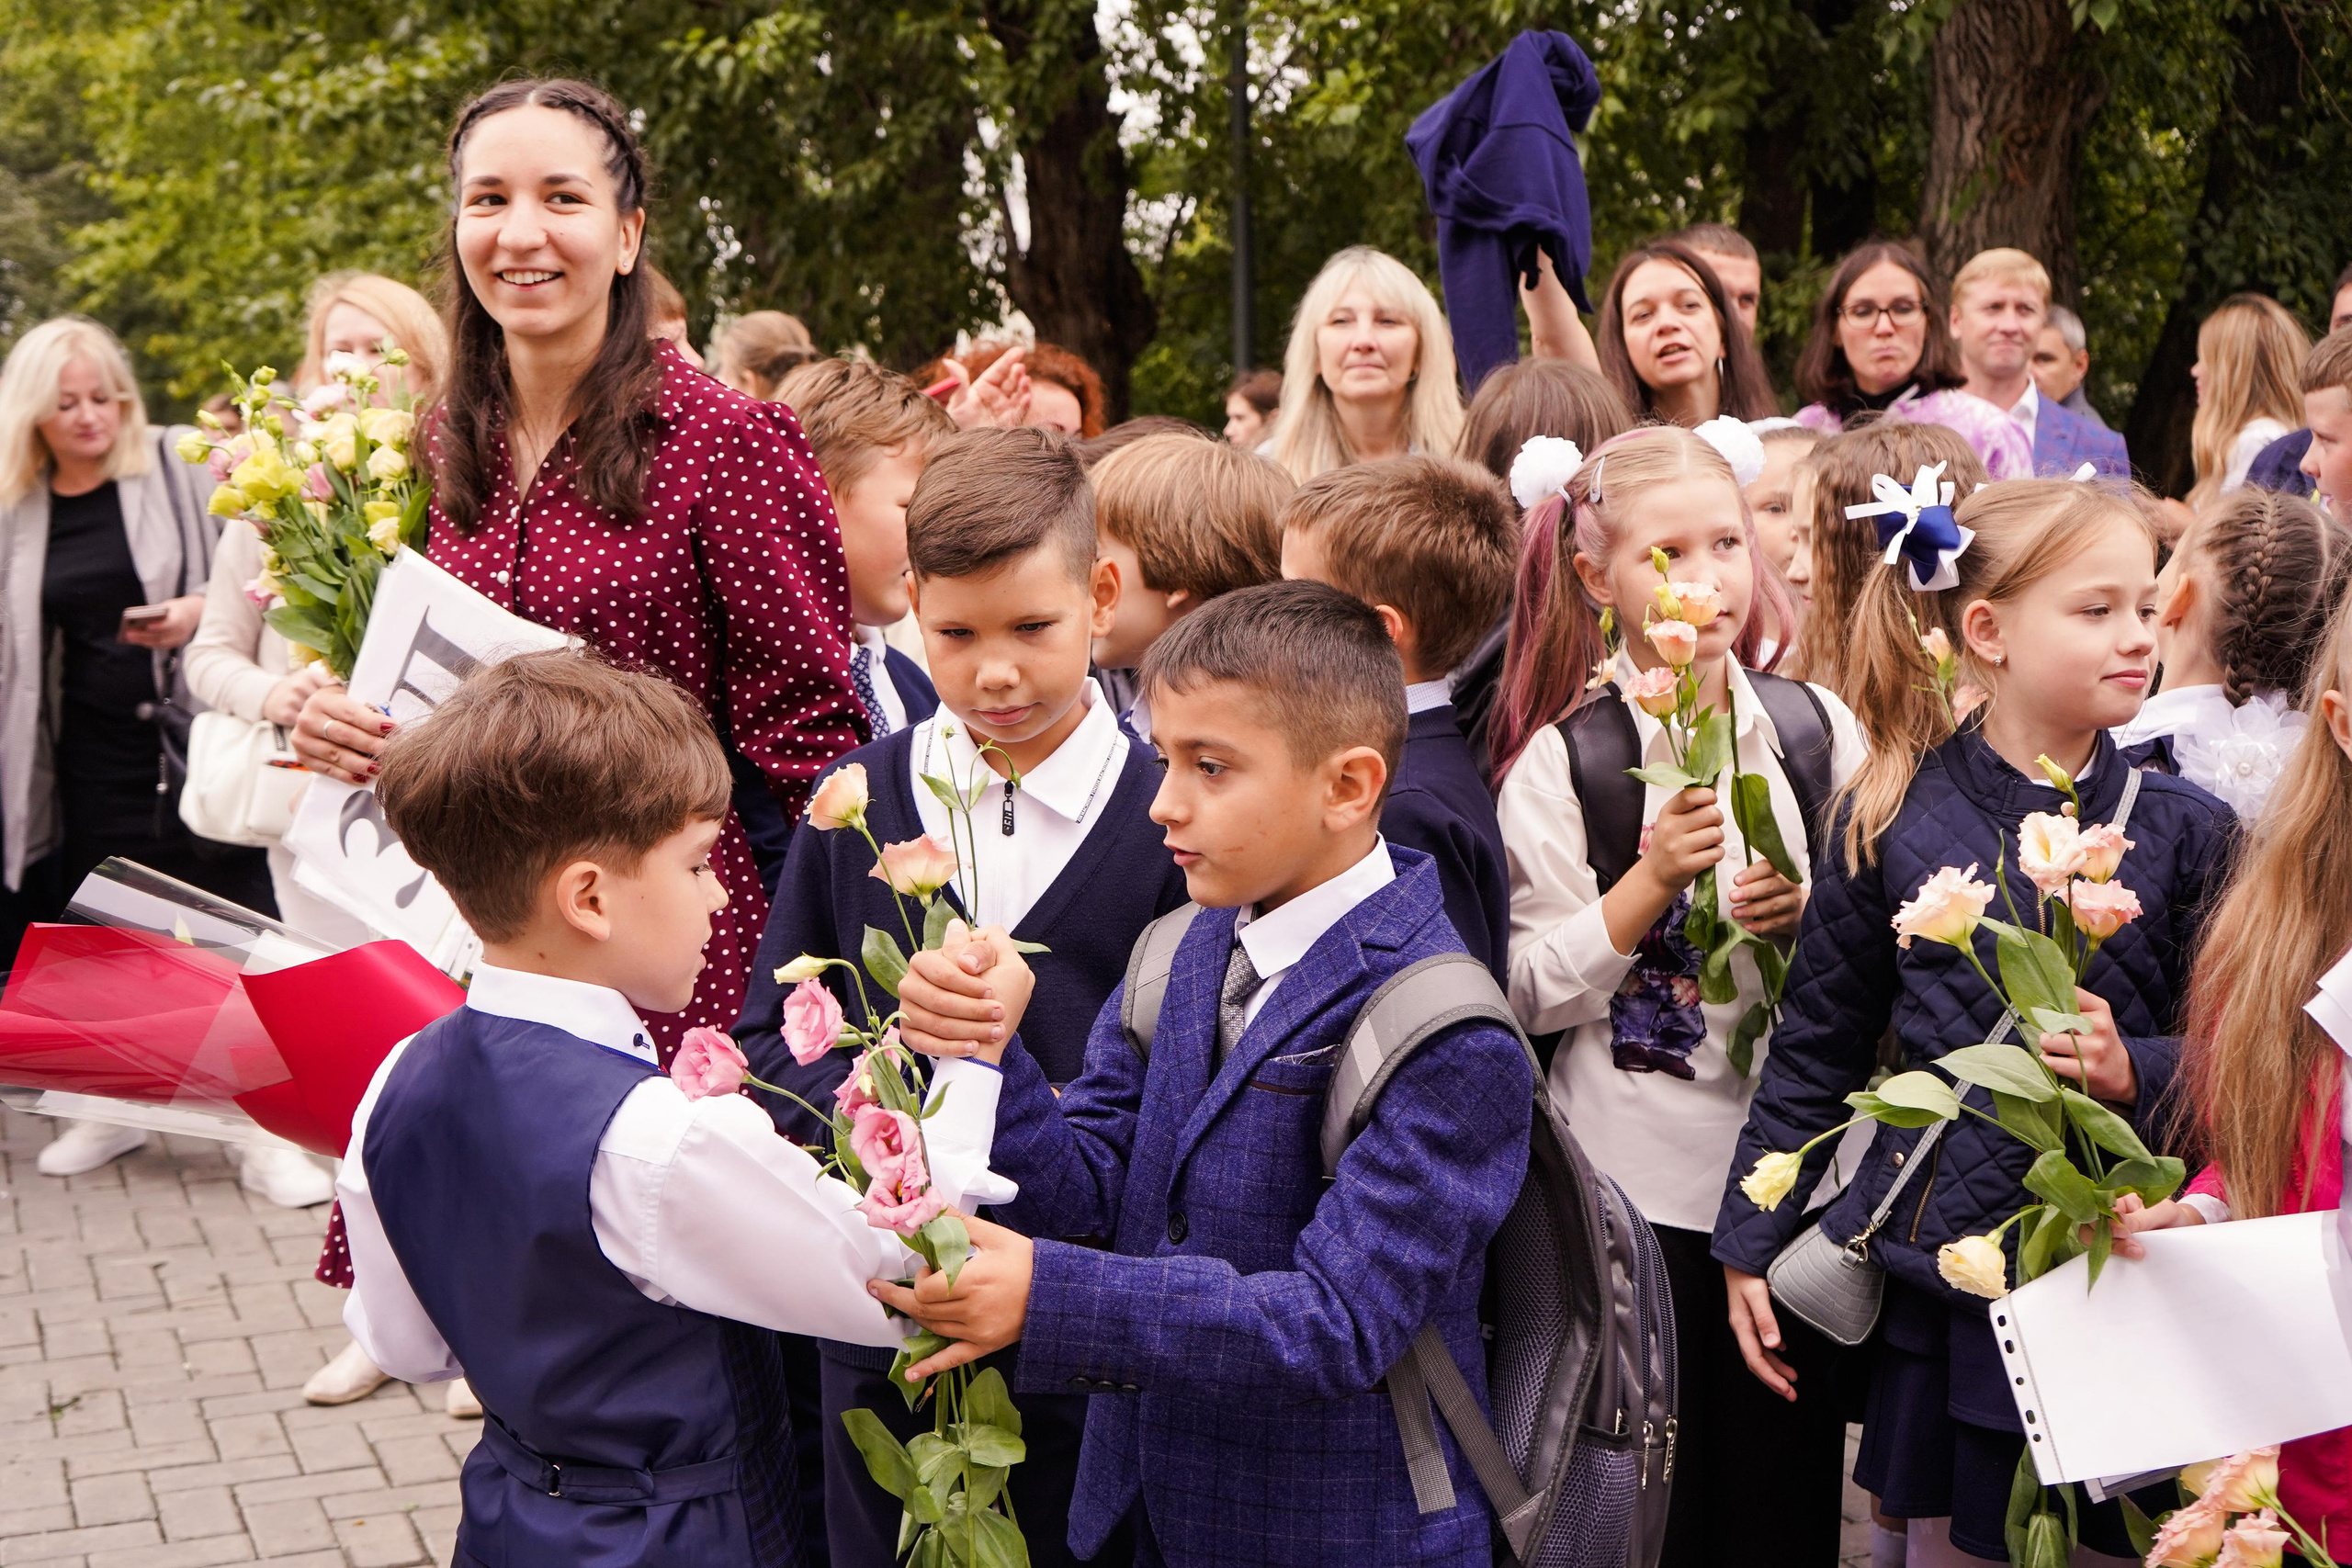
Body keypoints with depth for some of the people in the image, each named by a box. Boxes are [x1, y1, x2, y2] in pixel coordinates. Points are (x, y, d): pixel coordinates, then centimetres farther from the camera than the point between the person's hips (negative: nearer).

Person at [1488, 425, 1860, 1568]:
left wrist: (1811, 909, -8)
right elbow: (1535, 992, -9)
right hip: (1635, 1179, -3)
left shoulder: (1818, 728, 5)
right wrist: (1654, 879, -20)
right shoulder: (1560, 759, -4)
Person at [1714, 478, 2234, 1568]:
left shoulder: (2184, 832, -1)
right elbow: (1813, 1049, 6)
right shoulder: (1887, 820, -1)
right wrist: (1750, 1245, 7)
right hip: (1935, 1268, 0)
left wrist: (2136, 1071, -17)